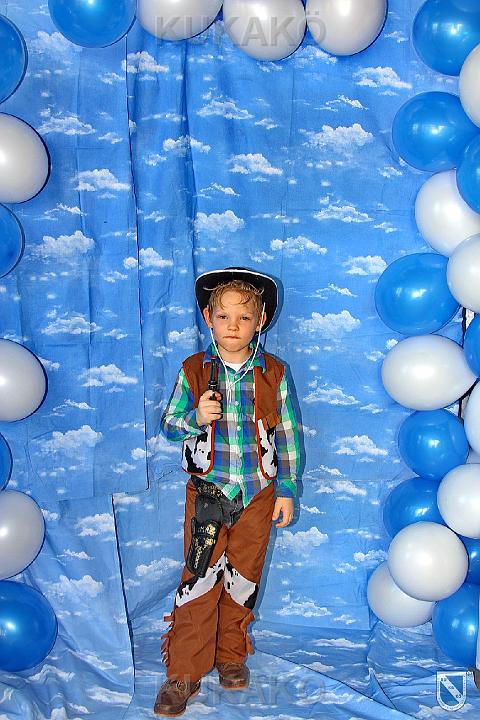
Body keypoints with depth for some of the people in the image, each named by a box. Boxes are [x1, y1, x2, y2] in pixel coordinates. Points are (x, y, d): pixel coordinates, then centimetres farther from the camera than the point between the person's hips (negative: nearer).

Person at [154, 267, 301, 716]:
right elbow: (168, 423, 2)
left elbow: (287, 435, 3)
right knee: (199, 579, 0)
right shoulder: (193, 370, -3)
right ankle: (184, 672, 12)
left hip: (258, 494, 1)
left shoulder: (273, 374, -2)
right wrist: (195, 419, -20)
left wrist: (286, 490, 3)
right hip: (207, 491, -1)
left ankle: (231, 655, 32)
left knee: (243, 578, 12)